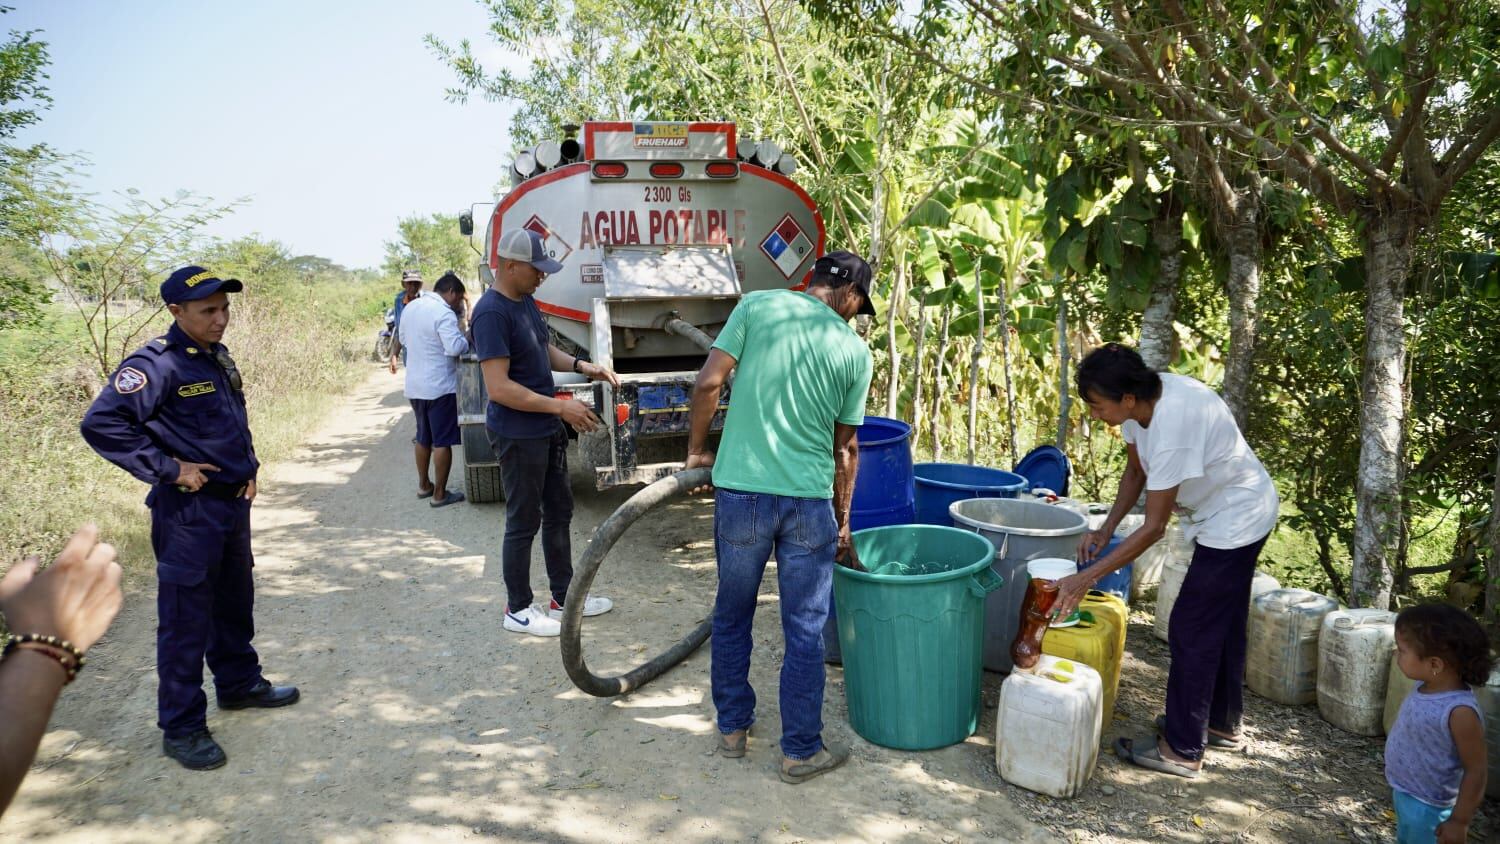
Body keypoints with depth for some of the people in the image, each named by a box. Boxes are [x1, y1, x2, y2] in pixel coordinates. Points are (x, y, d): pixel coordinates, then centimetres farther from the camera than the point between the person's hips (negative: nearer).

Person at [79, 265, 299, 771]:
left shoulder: (219, 359, 10)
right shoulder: (156, 365, -17)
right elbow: (101, 423, -24)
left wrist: (248, 468, 12)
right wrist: (168, 468, -21)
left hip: (233, 503, 8)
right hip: (188, 511, -8)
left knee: (235, 602, 21)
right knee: (186, 620, 0)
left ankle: (240, 684, 39)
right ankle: (182, 728, 12)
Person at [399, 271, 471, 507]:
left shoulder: (410, 307, 9)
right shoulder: (443, 313, -18)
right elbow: (455, 348, -26)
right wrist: (468, 343, -7)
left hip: (414, 386, 8)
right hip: (440, 387, -8)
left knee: (423, 437, 21)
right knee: (442, 441, 0)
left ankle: (423, 485, 31)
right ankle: (439, 494, 4)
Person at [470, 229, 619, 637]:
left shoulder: (526, 301, 7)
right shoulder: (491, 312, -21)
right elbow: (499, 387, -26)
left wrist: (581, 365, 3)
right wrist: (561, 407, -24)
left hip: (547, 429, 9)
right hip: (518, 435, -9)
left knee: (559, 512, 17)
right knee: (524, 522, 3)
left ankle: (564, 596, 31)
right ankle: (518, 610, 19)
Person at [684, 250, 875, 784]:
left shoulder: (757, 306, 2)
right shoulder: (854, 350, 5)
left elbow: (709, 383, -7)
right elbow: (845, 448, 10)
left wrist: (697, 450, 8)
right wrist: (842, 521, 21)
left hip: (741, 491, 1)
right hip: (809, 500, 0)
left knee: (732, 616, 18)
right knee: (805, 631, 11)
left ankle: (733, 728, 32)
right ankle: (800, 751, 22)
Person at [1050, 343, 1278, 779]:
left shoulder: (1173, 424, -36)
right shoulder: (1141, 400, -10)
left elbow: (1153, 528, -31)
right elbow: (1136, 470, 5)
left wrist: (1087, 577, -29)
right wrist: (1105, 530, -5)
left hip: (1235, 521, -10)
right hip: (1238, 514, 10)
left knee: (1192, 629, -4)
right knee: (1223, 623, 21)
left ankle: (1182, 749, 7)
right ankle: (1222, 723, 38)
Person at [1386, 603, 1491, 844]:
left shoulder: (1459, 711, -32)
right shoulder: (1426, 687, -8)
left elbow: (1476, 770, -25)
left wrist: (1459, 821, -20)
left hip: (1426, 807, -8)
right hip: (1404, 793, 8)